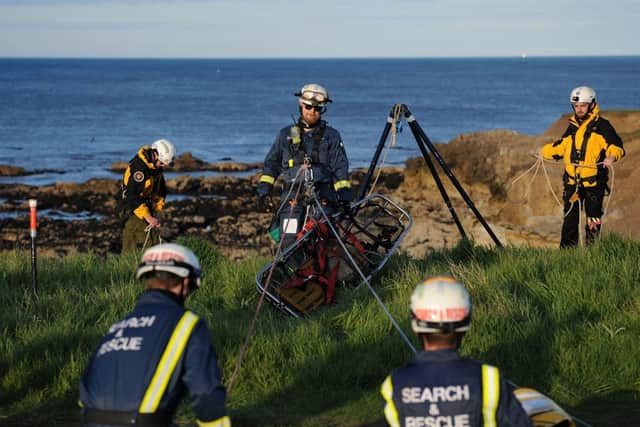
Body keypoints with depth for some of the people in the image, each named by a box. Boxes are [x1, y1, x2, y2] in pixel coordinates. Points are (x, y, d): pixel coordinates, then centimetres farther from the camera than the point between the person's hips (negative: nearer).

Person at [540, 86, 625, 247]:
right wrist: (544, 152, 17)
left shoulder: (601, 125, -3)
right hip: (572, 183, 5)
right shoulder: (573, 127, 15)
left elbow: (616, 146, -12)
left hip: (594, 183, -5)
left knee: (593, 221, -2)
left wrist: (612, 156, -32)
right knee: (570, 220, 5)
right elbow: (561, 147, 29)